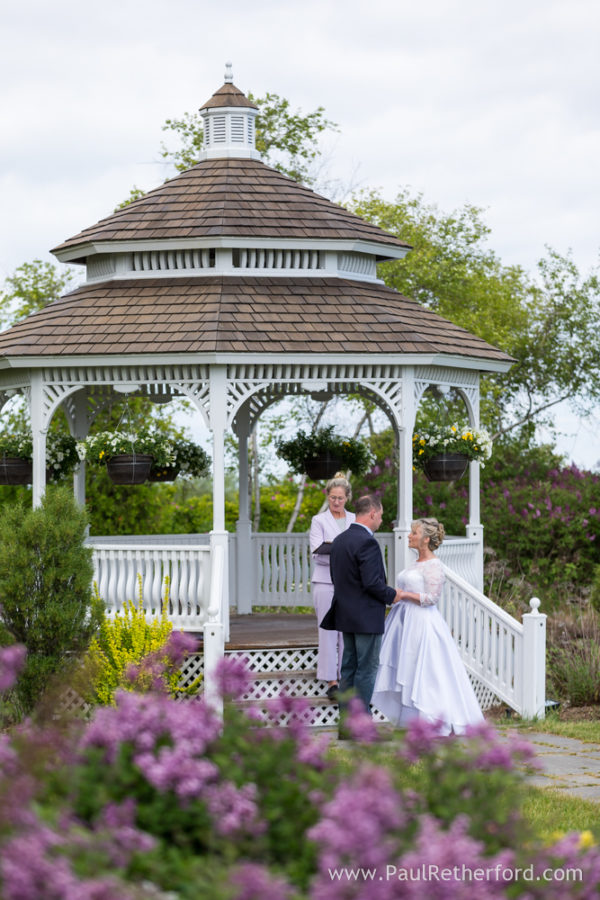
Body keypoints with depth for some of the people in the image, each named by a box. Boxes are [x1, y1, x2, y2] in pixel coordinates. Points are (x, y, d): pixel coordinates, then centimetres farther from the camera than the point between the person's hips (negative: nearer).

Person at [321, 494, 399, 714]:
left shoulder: (339, 540, 9)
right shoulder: (367, 542, -19)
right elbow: (372, 583, -23)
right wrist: (392, 595, -7)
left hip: (346, 614, 9)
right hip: (367, 617, -9)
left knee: (349, 667, 12)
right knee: (366, 669, -3)